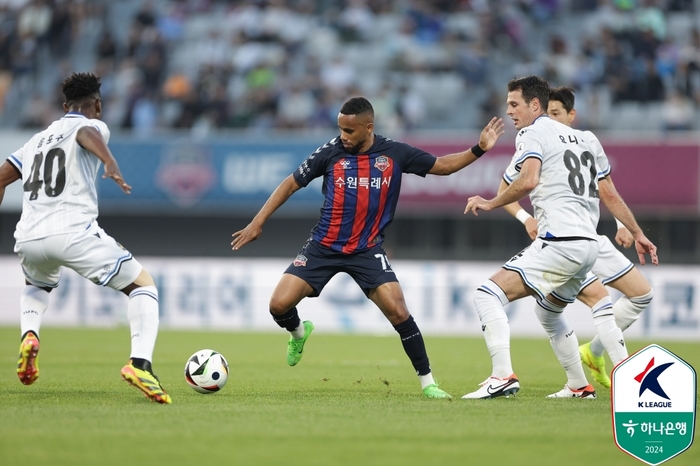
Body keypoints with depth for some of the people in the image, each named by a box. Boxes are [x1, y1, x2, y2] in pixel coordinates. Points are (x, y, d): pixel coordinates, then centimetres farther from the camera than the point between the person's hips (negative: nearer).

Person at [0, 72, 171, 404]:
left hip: (28, 238, 6)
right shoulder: (92, 125, 9)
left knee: (36, 286, 40)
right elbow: (87, 134, -17)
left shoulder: (38, 139, 27)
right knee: (143, 286, 7)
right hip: (74, 233, -6)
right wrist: (110, 162, -36)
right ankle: (140, 364, -17)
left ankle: (28, 335, 8)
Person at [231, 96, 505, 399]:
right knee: (279, 305, -12)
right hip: (323, 247, 0)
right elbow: (292, 183, 4)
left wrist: (479, 150, -5)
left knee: (398, 312, -17)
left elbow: (442, 166, 9)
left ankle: (427, 382, -1)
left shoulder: (395, 154, -4)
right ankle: (298, 332, 26)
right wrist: (257, 223, 2)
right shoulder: (331, 152, -6)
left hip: (367, 250, 0)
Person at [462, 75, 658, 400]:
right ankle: (579, 386, 34)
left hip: (560, 243, -9)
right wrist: (637, 233, 31)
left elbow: (528, 181, -20)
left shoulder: (531, 133, -2)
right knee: (548, 312, 30)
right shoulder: (579, 138, 22)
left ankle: (503, 376, -27)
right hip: (588, 244, 9)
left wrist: (490, 203, -8)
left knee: (487, 295, -13)